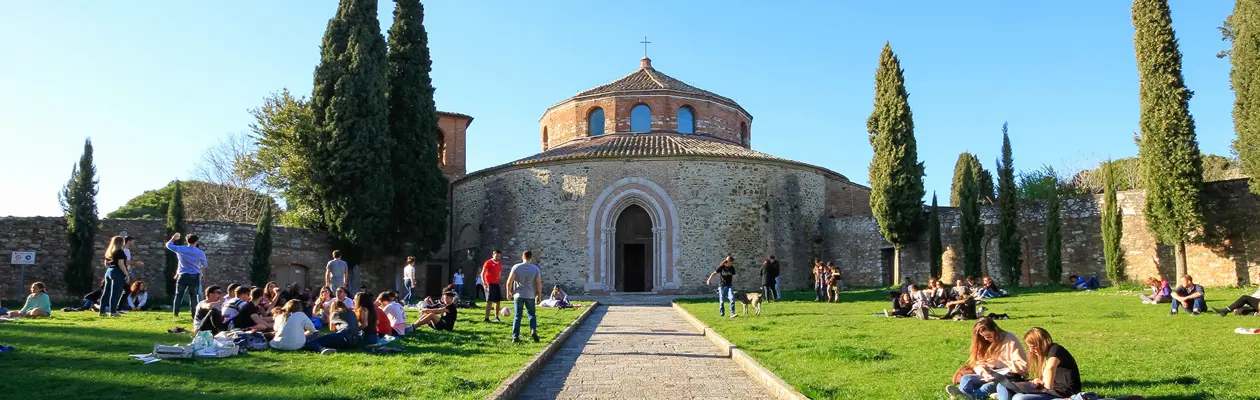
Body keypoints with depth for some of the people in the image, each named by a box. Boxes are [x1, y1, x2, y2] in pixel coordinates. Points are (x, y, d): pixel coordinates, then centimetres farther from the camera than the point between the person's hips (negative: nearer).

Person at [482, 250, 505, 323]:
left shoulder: (500, 264, 14)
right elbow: (482, 274, -8)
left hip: (496, 284, 7)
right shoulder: (488, 263, -6)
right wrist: (484, 284, -16)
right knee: (489, 301, -9)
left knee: (497, 301, 9)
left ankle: (496, 318, 17)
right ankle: (487, 318, -5)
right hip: (489, 284, -7)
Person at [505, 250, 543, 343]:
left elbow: (509, 282, -6)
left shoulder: (516, 267, -4)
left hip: (518, 295, 0)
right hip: (530, 296, 0)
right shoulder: (536, 269, -2)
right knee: (532, 315, 14)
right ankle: (533, 331, -9)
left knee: (517, 317, 7)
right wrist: (539, 296, 9)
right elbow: (539, 284, -1)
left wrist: (509, 292, 7)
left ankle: (515, 337, 5)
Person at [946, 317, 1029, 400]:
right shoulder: (983, 342, 9)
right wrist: (984, 372, -17)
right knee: (966, 378, -21)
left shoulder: (1010, 340, -9)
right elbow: (977, 363, 5)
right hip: (991, 376, 6)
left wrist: (999, 362, -17)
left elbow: (1023, 366, -14)